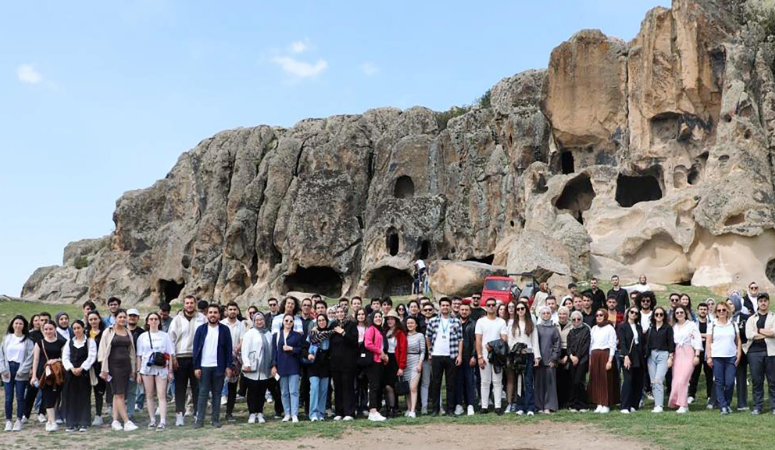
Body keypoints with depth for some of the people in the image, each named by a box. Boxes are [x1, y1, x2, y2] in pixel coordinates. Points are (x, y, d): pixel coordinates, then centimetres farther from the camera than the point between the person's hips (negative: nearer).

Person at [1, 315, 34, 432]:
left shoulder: (28, 340, 1)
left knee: (20, 397, 0)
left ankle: (19, 421, 7)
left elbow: (30, 356, -5)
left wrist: (22, 370, -12)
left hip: (21, 372, -2)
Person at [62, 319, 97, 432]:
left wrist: (81, 368, -14)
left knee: (84, 397, -2)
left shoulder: (90, 341, 3)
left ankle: (83, 423, 3)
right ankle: (72, 423, 7)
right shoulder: (69, 342, 14)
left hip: (84, 373, -3)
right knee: (71, 398, 1)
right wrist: (72, 368, -9)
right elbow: (65, 357, 7)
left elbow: (91, 357, -5)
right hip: (71, 372, 3)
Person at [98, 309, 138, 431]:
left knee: (118, 394, 6)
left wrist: (133, 368, 14)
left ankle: (115, 420, 10)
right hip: (114, 365, -5)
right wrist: (104, 369, -7)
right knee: (119, 394, -9)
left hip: (126, 365, 5)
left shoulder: (128, 333, 14)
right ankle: (127, 422, -14)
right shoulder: (108, 332, 0)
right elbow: (103, 351, -2)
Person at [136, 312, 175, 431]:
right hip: (146, 368, 2)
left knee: (161, 395, -8)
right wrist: (138, 372, 5)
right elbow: (139, 355, 9)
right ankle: (152, 420, 14)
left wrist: (170, 370, 0)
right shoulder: (142, 337, 9)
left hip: (161, 369, -2)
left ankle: (162, 421, -11)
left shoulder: (165, 336, 6)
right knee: (149, 395, 6)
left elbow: (170, 354, 6)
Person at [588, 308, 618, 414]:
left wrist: (610, 360, -13)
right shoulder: (594, 329, 15)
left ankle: (606, 405, 0)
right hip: (594, 356, 5)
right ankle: (599, 404, 9)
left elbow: (612, 345, -6)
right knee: (596, 380, 3)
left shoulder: (609, 328, -2)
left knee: (606, 379, -4)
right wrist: (590, 359, 8)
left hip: (605, 355, -5)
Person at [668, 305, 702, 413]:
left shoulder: (691, 325, 2)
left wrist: (697, 355, -9)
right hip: (677, 354, 4)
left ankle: (683, 405, -11)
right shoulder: (674, 327, 14)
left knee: (682, 380, -15)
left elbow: (697, 340, -3)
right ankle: (676, 402, 10)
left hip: (688, 354, -4)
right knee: (676, 380, -2)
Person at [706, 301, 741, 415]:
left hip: (731, 357, 1)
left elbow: (738, 341, 12)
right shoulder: (713, 325, 8)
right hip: (717, 357, -1)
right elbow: (708, 342, 5)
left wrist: (739, 354, 2)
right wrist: (709, 357, -3)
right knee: (719, 383, -2)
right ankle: (723, 406, 2)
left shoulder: (733, 324, 11)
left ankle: (728, 404, 14)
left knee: (730, 382, -6)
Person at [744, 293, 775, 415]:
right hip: (755, 352, 1)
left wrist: (759, 330, -5)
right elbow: (749, 335, -4)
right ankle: (757, 407, 9)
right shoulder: (751, 319, 13)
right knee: (757, 381, 3)